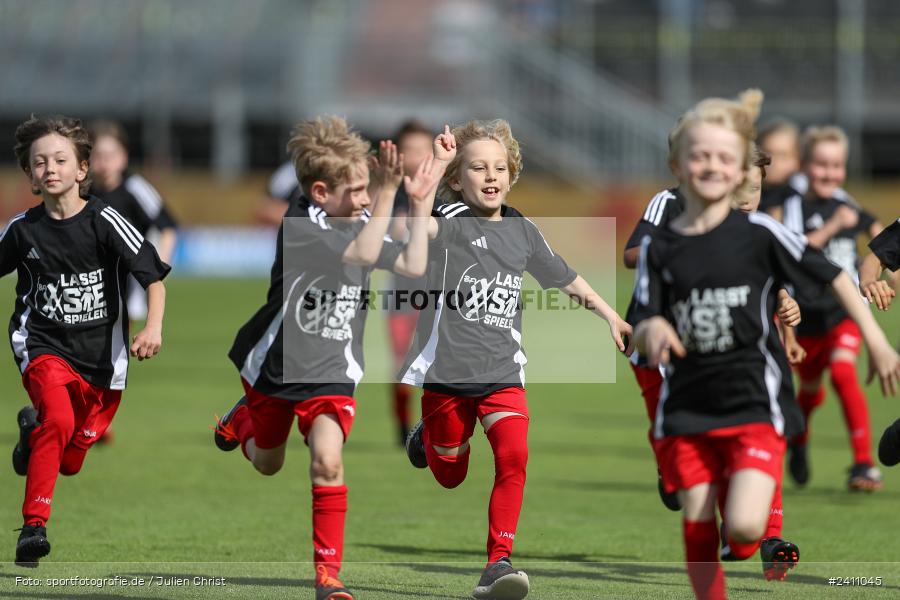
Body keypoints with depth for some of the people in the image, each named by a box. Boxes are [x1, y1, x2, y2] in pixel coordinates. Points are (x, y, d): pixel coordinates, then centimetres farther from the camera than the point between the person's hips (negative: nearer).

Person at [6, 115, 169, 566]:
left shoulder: (103, 221, -10)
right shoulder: (22, 229, -3)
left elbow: (153, 276, -10)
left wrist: (153, 328, -25)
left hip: (100, 352, 1)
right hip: (43, 344, -1)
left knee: (70, 461, 8)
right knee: (59, 417, -30)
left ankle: (36, 428, 43)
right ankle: (33, 525, -27)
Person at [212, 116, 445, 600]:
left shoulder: (361, 224, -3)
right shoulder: (299, 225, -23)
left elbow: (413, 266, -3)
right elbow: (362, 253, -36)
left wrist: (421, 204, -6)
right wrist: (386, 193, -42)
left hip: (331, 373, 2)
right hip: (275, 365, -2)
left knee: (327, 461, -21)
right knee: (267, 465, 20)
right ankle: (243, 419, 57)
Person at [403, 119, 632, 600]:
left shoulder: (523, 232, 7)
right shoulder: (448, 224, -9)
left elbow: (567, 279, 24)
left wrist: (608, 314, 28)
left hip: (502, 372, 2)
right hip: (447, 372, -2)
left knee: (514, 456, -21)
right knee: (450, 476, 13)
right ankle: (427, 436, 50)